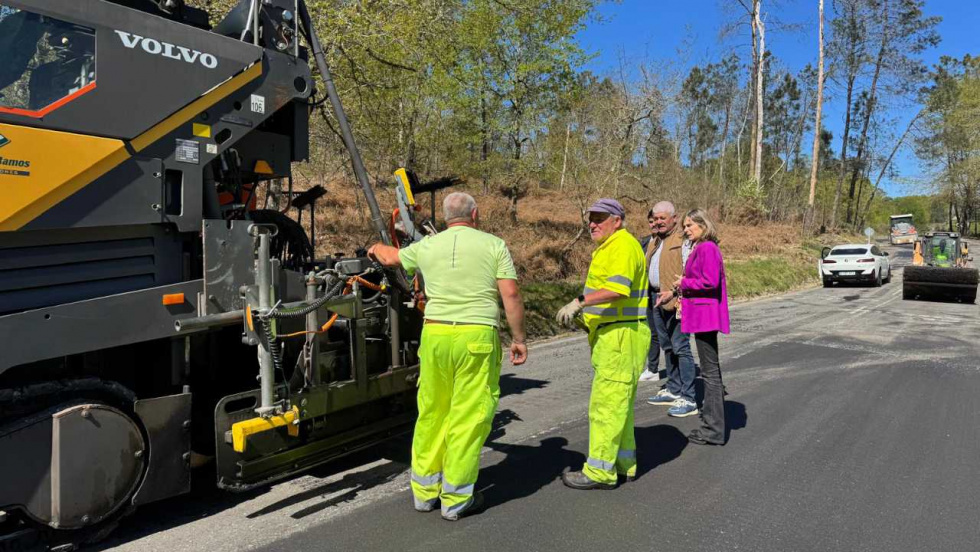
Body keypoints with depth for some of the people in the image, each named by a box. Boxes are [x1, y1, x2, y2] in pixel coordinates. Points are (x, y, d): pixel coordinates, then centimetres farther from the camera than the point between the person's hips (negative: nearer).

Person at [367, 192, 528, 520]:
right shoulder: (494, 245, 1)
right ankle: (456, 500, 13)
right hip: (477, 336, -3)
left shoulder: (427, 246, 9)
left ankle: (424, 491, 28)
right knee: (468, 417, 4)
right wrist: (518, 338, 4)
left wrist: (376, 249, 50)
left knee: (431, 413, 15)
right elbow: (511, 295, -5)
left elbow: (391, 258, 28)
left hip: (435, 334, 3)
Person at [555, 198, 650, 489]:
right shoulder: (607, 247, 18)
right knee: (618, 401, 17)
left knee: (607, 402, -6)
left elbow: (617, 289, -30)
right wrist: (581, 308, 18)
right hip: (611, 334, 11)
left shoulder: (623, 245, -14)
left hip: (621, 334, -11)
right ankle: (624, 463, 28)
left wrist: (578, 302, -33)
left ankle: (600, 471, 3)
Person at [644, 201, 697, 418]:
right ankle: (674, 390, 28)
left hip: (675, 302, -9)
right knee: (667, 347, 16)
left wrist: (680, 300, -25)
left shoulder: (683, 240, -11)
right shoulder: (655, 242, 18)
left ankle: (688, 399, -2)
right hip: (656, 300, 9)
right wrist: (649, 297, 14)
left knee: (680, 347, -7)